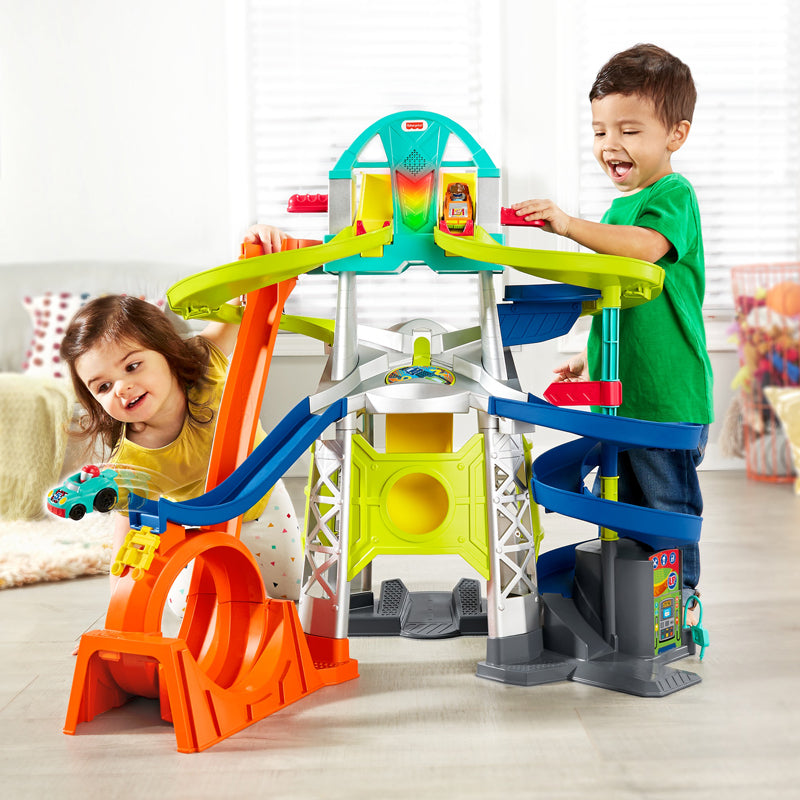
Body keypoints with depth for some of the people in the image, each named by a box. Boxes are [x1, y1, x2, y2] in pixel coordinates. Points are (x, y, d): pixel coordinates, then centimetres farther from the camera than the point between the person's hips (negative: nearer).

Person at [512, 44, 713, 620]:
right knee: (620, 506, 16)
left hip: (668, 395, -9)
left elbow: (644, 247, -34)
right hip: (618, 394, 9)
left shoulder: (674, 195, -11)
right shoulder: (620, 208, 16)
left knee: (668, 505, 2)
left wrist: (568, 224, -41)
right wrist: (595, 358, 25)